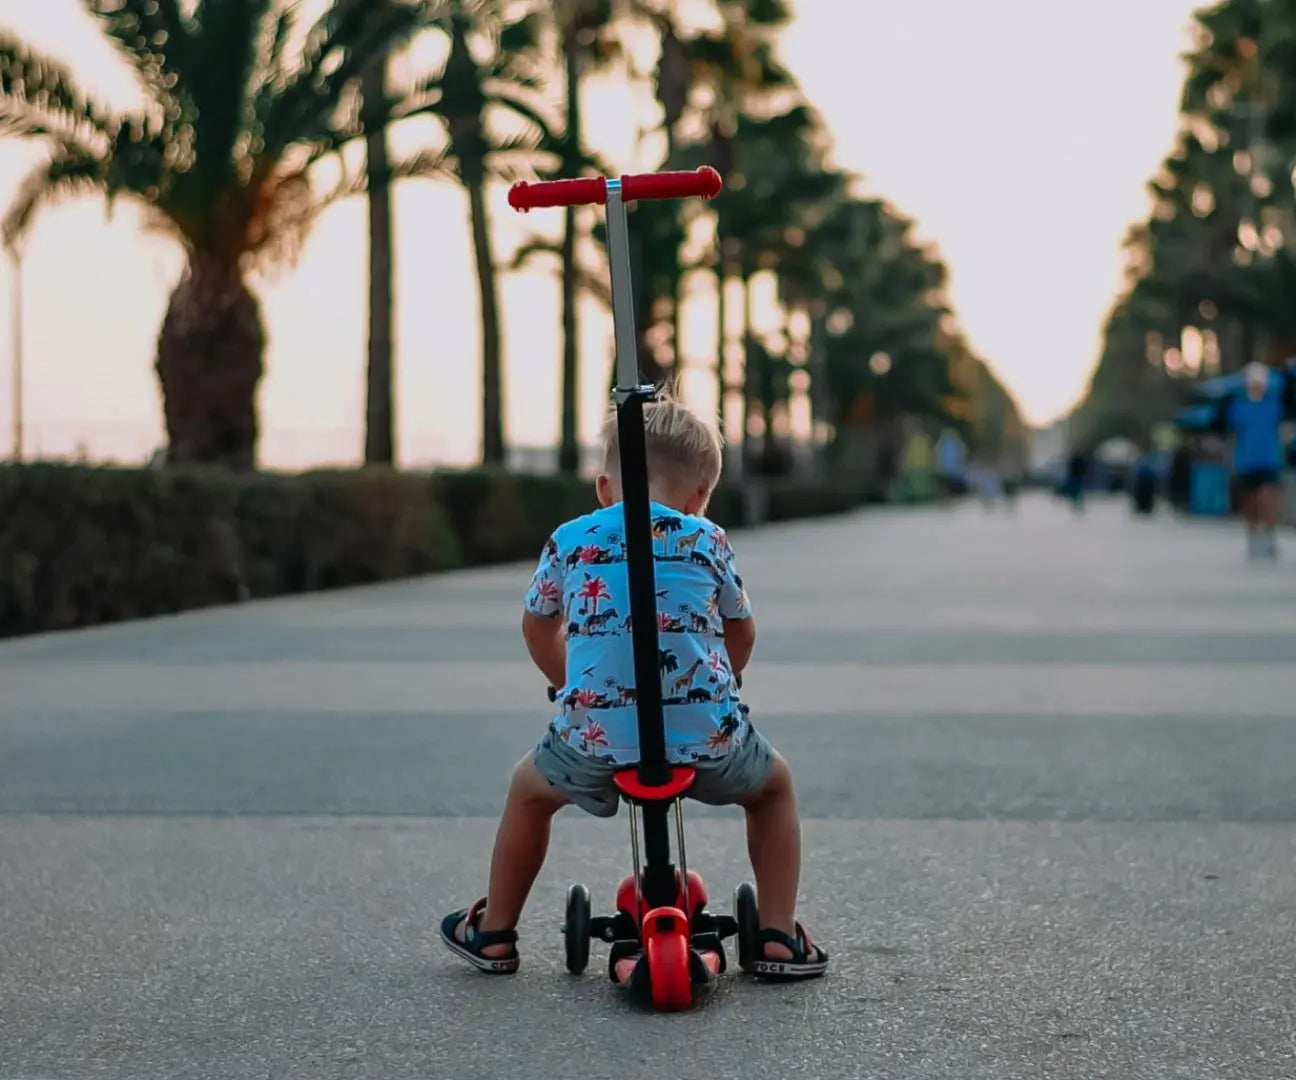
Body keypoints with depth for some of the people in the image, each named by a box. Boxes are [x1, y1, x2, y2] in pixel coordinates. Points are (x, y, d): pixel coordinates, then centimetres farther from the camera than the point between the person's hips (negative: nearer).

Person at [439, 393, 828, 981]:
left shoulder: (570, 539, 11)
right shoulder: (708, 539, 9)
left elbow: (538, 625, 25)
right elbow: (741, 632, 21)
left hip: (595, 736, 1)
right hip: (706, 734, 0)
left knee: (529, 788, 32)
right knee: (774, 783, 30)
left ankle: (494, 933, 37)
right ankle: (779, 937, 20)